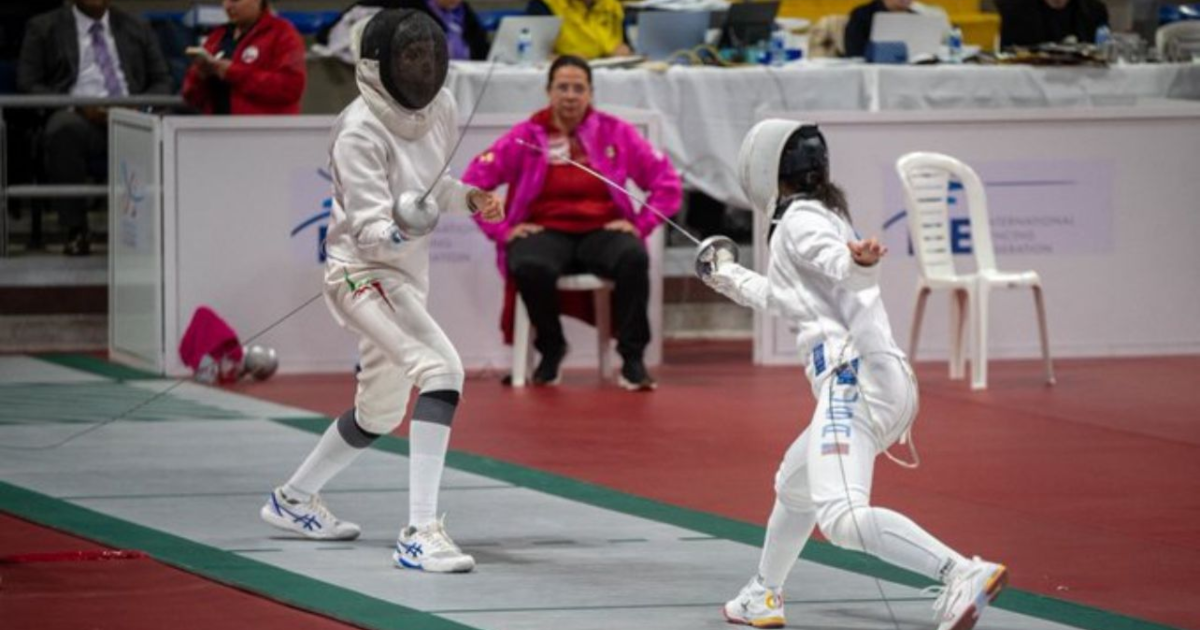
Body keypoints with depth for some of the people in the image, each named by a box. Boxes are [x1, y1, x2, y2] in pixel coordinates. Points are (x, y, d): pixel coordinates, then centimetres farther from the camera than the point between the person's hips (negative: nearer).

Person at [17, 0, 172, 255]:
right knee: (63, 129, -39)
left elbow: (162, 82, 18)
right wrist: (77, 107, -10)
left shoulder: (138, 30, 23)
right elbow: (28, 84, 6)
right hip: (77, 117, -1)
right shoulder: (44, 29, 15)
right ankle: (75, 230, -29)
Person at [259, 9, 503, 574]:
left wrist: (469, 197, 0)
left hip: (405, 273, 9)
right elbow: (368, 231, -26)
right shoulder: (360, 131, -23)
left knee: (380, 412, 23)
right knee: (442, 370, -30)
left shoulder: (441, 107, -1)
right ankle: (420, 533, -33)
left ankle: (294, 500, 47)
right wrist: (404, 229, -47)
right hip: (363, 274, -9)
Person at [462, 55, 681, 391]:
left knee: (633, 258, -34)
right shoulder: (526, 136, 2)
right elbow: (474, 182, 0)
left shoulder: (615, 133, 4)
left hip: (602, 230, 1)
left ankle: (632, 357, -18)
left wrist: (641, 224, -5)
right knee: (531, 268, -36)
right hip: (545, 232, 0)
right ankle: (551, 350, -6)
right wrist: (501, 230, -7)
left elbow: (666, 182, 7)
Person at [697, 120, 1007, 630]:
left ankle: (963, 575, -41)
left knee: (841, 518, -27)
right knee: (794, 486, 33)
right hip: (883, 382, 10)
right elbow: (782, 297, 41)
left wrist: (860, 261, -44)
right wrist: (726, 277, 55)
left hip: (852, 379, -10)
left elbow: (847, 272, -22)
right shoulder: (823, 217, 26)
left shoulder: (799, 220, -2)